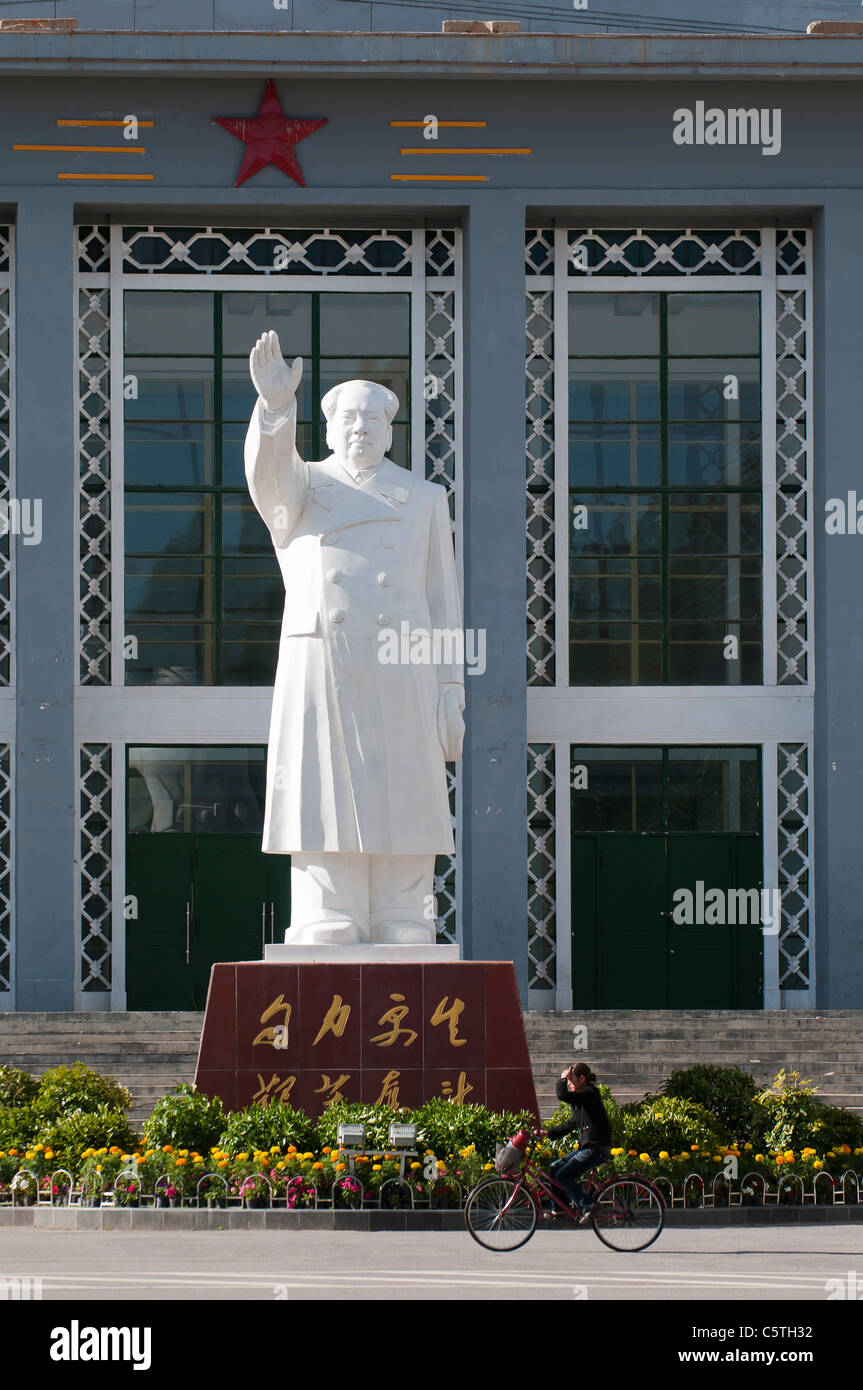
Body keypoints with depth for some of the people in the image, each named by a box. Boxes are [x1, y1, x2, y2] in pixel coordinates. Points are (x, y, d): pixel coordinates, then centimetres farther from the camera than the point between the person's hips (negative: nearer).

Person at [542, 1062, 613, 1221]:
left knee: (562, 1176, -15)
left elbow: (562, 1095, -26)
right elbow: (572, 1123, 23)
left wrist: (563, 1079, -8)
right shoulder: (582, 1097, 17)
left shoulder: (590, 1094, -14)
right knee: (554, 1169, 9)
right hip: (586, 1147, 10)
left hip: (596, 1149, -10)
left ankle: (588, 1207, -12)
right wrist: (549, 1133, 17)